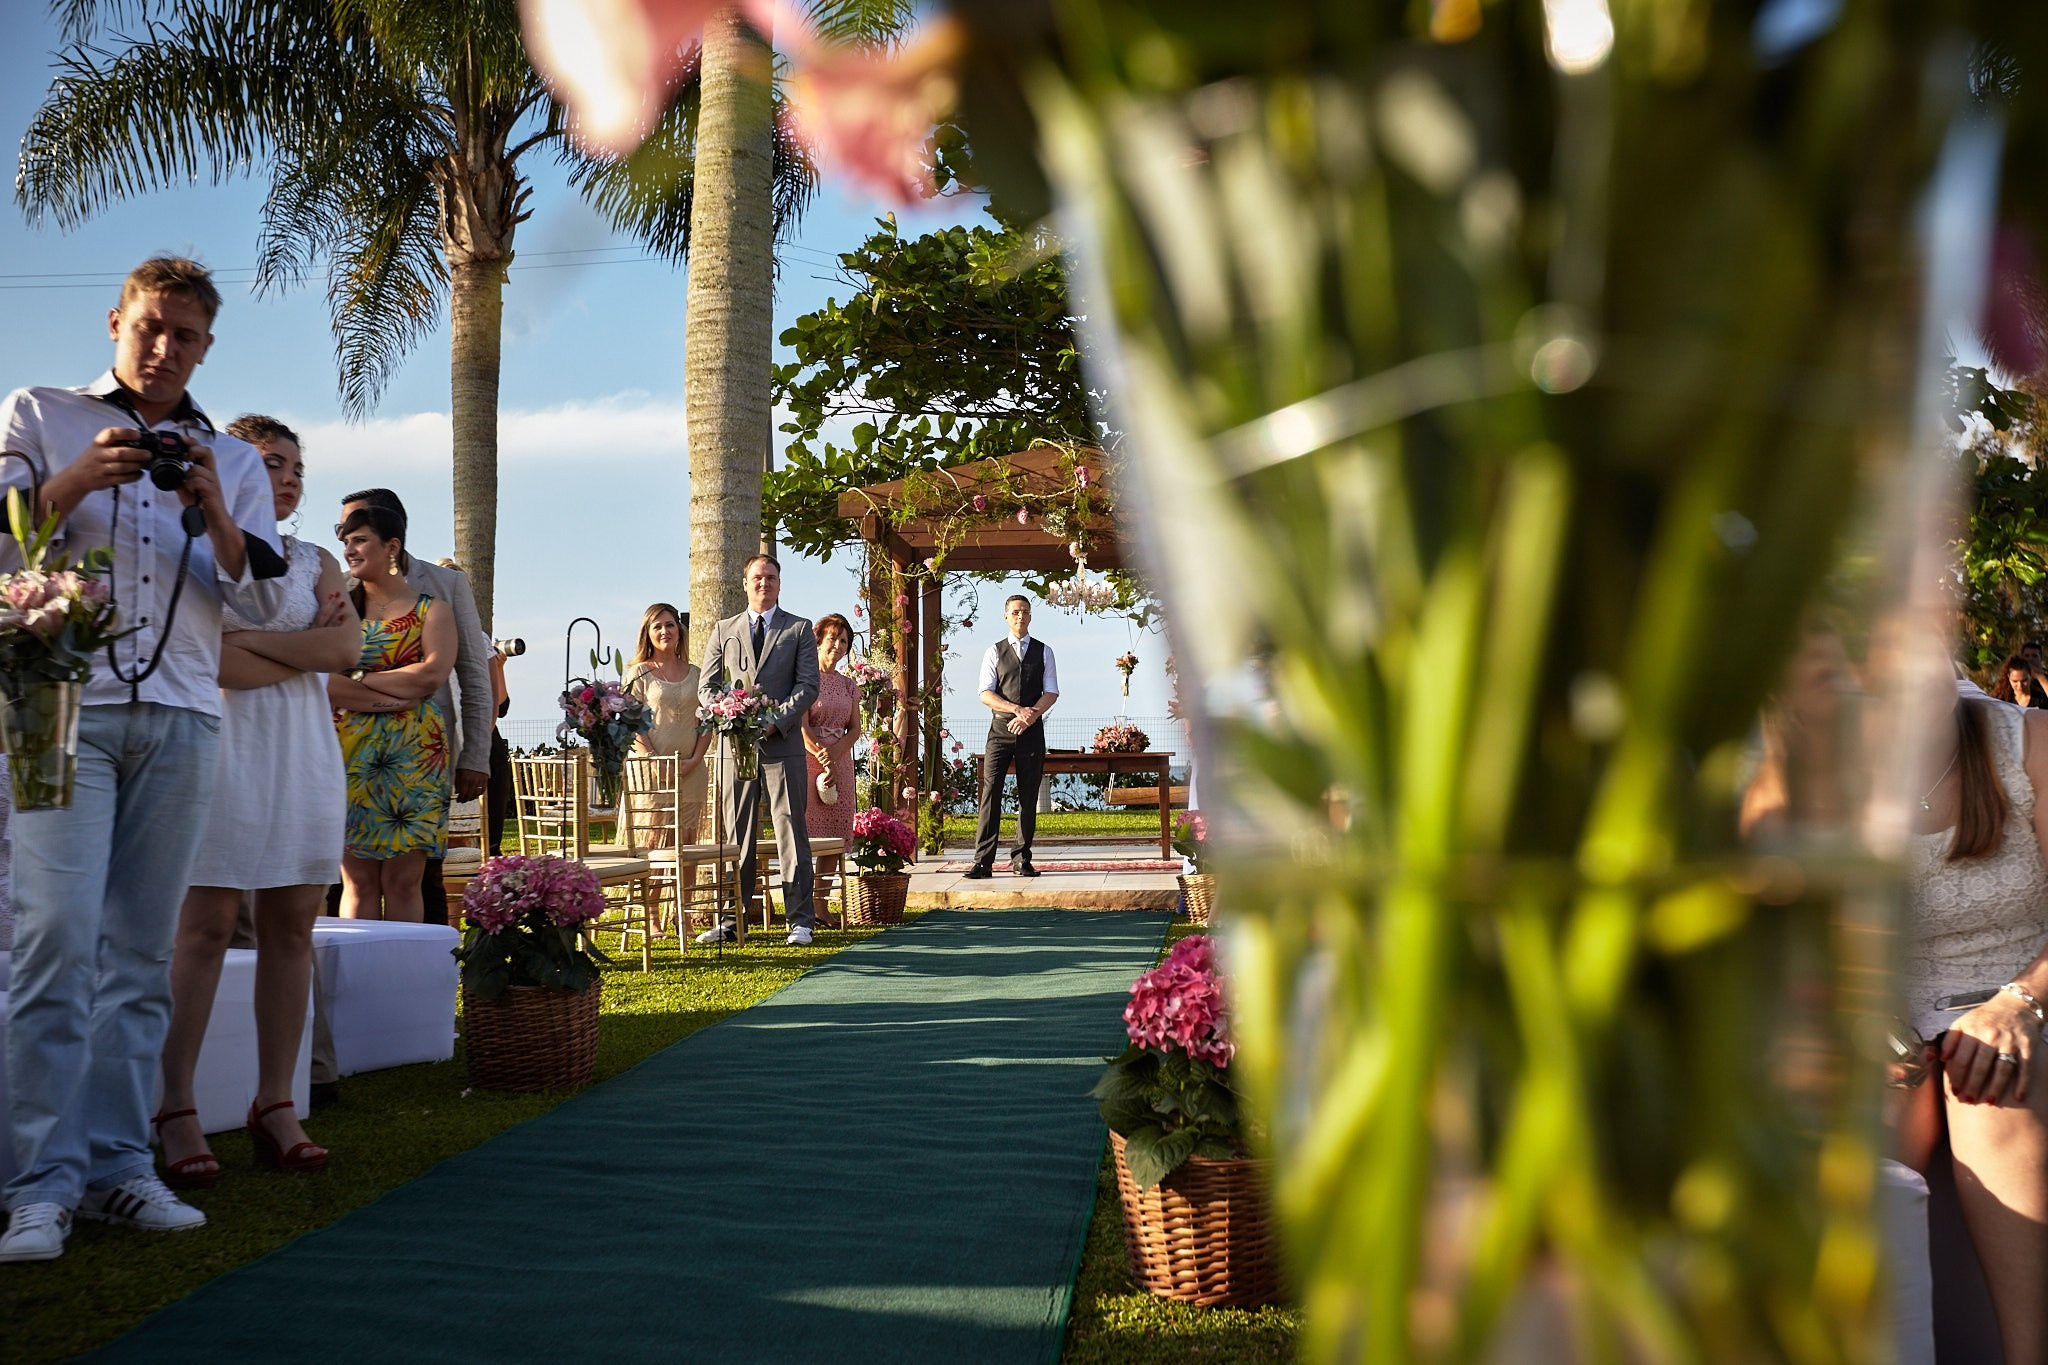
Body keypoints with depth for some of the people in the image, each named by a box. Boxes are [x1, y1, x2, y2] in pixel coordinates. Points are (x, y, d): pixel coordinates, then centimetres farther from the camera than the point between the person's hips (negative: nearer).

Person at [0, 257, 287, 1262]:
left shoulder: (233, 462, 18)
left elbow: (264, 604, 9)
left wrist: (213, 513, -6)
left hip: (180, 721, 3)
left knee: (140, 952, 2)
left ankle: (116, 1167, 6)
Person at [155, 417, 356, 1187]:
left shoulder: (317, 564, 17)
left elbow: (346, 646, -1)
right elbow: (217, 665, -10)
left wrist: (252, 641, -7)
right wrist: (306, 649, -6)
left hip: (304, 755, 5)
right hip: (225, 748, -4)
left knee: (292, 928, 2)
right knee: (206, 927, -9)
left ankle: (275, 1105, 6)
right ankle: (175, 1110, -5)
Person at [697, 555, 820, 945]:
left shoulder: (799, 629, 9)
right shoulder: (724, 630, 15)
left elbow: (808, 685, 1)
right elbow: (706, 685, 12)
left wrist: (776, 720, -13)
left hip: (782, 743, -2)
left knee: (791, 832, -3)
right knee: (736, 836, 4)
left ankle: (800, 922, -1)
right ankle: (732, 920, 10)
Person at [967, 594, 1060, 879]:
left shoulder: (1044, 652, 10)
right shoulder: (994, 652, 6)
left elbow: (1051, 692, 2)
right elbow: (986, 694, -2)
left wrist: (1030, 716, -14)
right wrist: (1018, 710, -15)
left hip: (1032, 730, 1)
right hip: (1000, 729, -1)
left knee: (1028, 796, 3)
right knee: (991, 792, -9)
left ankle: (1022, 859, 9)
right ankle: (983, 861, -10)